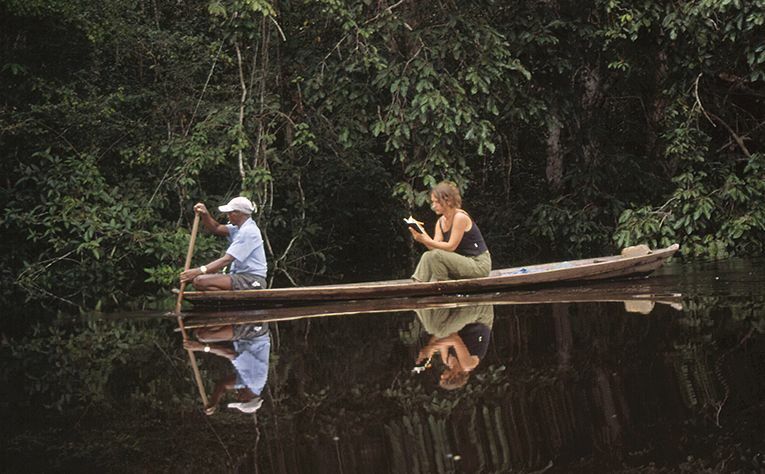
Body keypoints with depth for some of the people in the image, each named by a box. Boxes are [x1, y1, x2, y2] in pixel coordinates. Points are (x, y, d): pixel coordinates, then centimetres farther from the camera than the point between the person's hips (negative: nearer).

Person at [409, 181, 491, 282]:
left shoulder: (460, 217, -16)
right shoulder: (441, 222, 10)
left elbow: (451, 246, -19)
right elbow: (435, 246, -3)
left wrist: (427, 241, -27)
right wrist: (422, 238, -22)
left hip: (479, 264, -8)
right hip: (463, 262, 8)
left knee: (435, 255, -23)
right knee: (427, 256, -7)